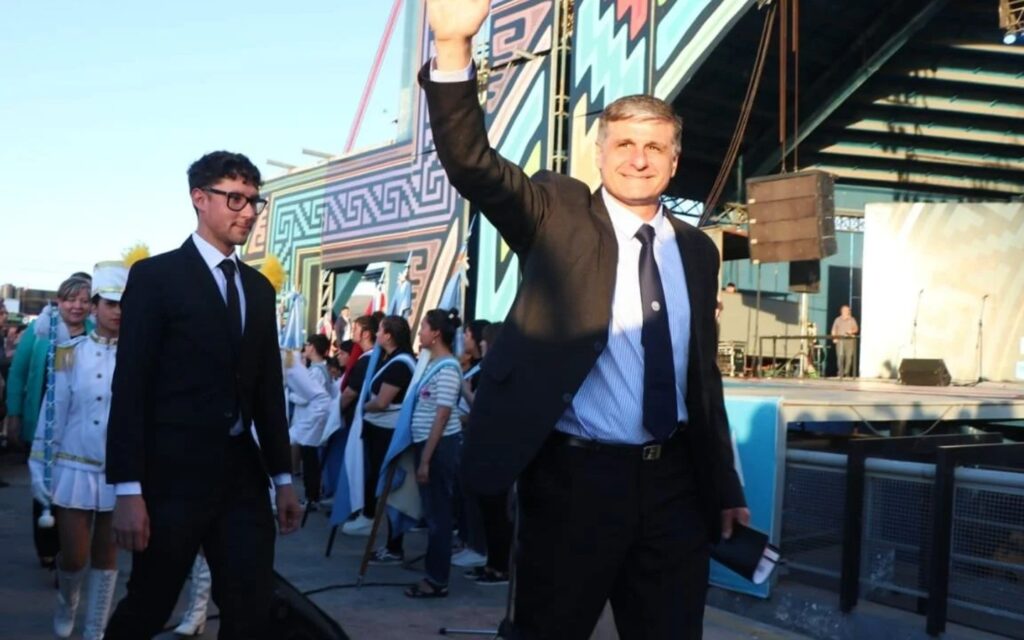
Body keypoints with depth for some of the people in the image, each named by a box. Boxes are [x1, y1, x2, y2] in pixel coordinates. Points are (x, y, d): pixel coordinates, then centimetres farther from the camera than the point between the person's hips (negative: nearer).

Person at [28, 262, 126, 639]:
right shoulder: (70, 355, -1)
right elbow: (54, 414, 1)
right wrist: (39, 468, 2)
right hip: (75, 470, 0)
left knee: (106, 557, 10)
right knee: (73, 556, 3)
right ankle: (65, 603, 36)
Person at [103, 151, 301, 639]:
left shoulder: (260, 288, 14)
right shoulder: (155, 276, -4)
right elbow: (130, 387, -10)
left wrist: (282, 477, 12)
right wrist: (128, 489, -15)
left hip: (243, 475, 5)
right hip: (173, 475, -5)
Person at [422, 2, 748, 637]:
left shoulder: (696, 249, 10)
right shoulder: (558, 214, -1)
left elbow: (703, 373, 15)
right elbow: (471, 162, -18)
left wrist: (725, 487, 15)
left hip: (675, 482, 4)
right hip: (575, 476, -4)